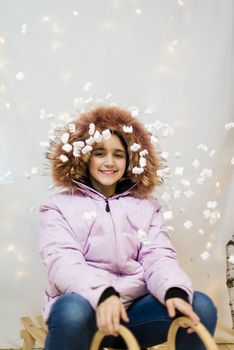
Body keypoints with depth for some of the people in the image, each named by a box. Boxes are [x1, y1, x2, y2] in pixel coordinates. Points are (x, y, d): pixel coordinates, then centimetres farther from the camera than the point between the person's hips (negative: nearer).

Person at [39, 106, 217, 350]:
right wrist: (102, 294, -30)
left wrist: (175, 290, -22)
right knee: (73, 310, -37)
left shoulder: (146, 206, 17)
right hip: (88, 304, -2)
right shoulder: (60, 207, 7)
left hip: (136, 307, 3)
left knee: (200, 307, -21)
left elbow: (158, 256, 2)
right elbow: (62, 262, -10)